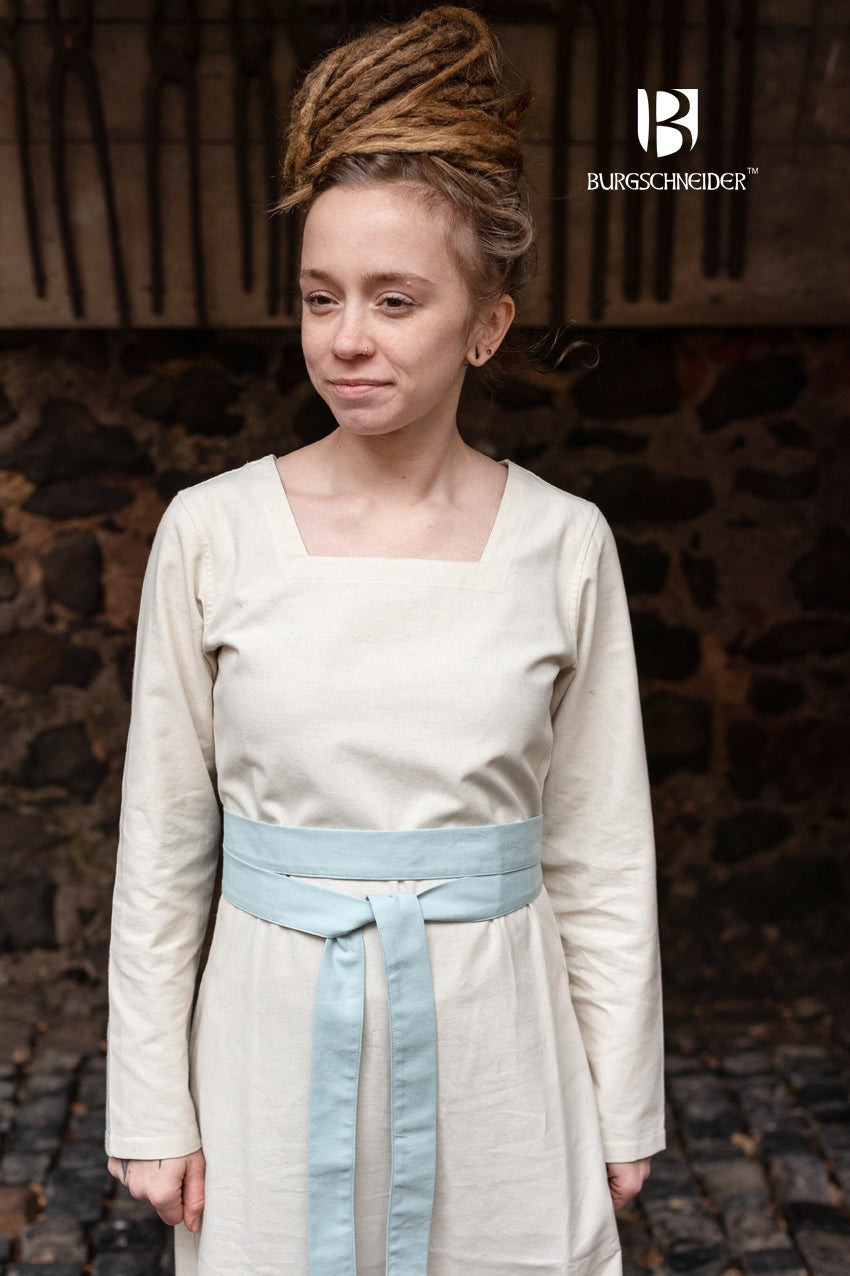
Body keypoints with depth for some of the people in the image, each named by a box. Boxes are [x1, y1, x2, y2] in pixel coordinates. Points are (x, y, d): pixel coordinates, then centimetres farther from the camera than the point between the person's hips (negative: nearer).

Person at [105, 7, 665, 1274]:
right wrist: (151, 1101, 1)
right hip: (279, 1035, 0)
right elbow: (163, 844, 0)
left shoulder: (563, 543, -6)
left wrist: (622, 1103, 5)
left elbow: (599, 854, 1)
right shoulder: (212, 531, -7)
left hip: (491, 1039, 0)